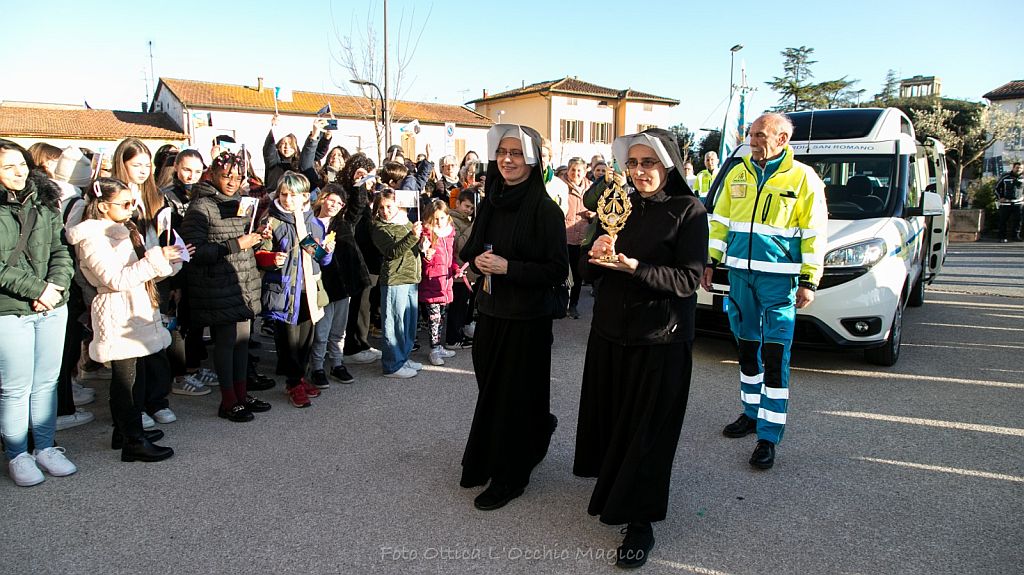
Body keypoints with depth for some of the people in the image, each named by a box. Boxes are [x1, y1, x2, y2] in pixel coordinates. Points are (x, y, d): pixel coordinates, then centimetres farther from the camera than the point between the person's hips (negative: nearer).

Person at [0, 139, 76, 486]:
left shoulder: (44, 203, 9)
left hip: (53, 308, 4)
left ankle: (45, 447, 25)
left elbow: (62, 249, 6)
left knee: (47, 382, 12)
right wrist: (36, 290, -15)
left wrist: (55, 286, -10)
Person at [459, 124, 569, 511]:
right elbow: (470, 250, 17)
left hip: (527, 318, -6)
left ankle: (509, 477, 22)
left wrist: (508, 267, -22)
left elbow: (558, 271, -14)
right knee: (490, 387, 13)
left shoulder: (545, 210, -13)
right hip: (490, 311, 6)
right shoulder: (490, 203, 6)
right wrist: (477, 261, -6)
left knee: (514, 393, 4)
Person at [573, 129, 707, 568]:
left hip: (660, 339, -5)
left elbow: (688, 280, -16)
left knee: (647, 430, 2)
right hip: (610, 331, 5)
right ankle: (611, 486, 39)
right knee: (610, 415, 13)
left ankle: (640, 520, 15)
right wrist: (596, 254, -16)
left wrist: (631, 265, -27)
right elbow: (587, 271, 7)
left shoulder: (688, 211, -8)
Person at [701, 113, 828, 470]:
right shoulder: (738, 174, 10)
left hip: (778, 277, -5)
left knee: (774, 357, -4)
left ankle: (769, 435, 2)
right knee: (747, 348, 14)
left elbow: (814, 234, -3)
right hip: (740, 273, 5)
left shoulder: (803, 177, -3)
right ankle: (752, 413, 29)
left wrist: (809, 281, -8)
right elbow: (720, 221, 14)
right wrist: (711, 263, 8)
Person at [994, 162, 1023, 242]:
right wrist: (999, 198, -2)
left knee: (1017, 220, 4)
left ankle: (1016, 235, 16)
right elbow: (997, 187, 3)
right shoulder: (1005, 176, -4)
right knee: (1003, 220, -2)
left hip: (1018, 203, 3)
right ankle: (1003, 237, 5)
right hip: (1005, 203, -3)